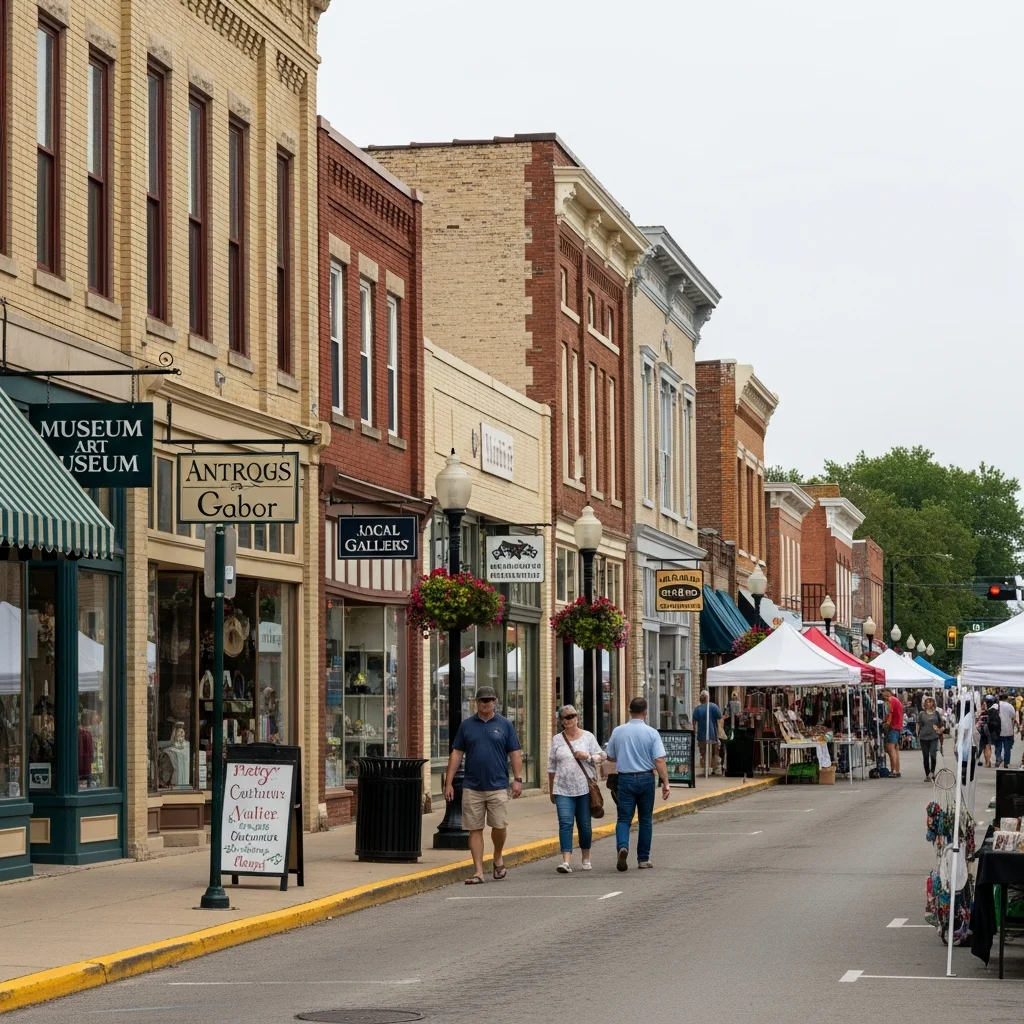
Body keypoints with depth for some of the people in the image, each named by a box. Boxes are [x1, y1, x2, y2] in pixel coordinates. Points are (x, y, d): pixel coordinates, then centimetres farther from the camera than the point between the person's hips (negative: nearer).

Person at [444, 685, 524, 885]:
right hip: (472, 787, 1)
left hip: (498, 786, -1)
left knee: (499, 826, -4)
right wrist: (449, 782, 4)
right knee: (475, 829, 1)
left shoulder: (505, 725, 5)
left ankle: (498, 858, 23)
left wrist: (518, 779, -5)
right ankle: (478, 871, 5)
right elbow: (456, 754, 9)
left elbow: (515, 754, 5)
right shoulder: (466, 725, 8)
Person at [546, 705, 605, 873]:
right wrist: (551, 790, 12)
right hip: (563, 790, 0)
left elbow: (601, 756, 7)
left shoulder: (588, 737, 5)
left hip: (584, 788, 0)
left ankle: (586, 859, 24)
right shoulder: (557, 740, 7)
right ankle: (566, 861, -19)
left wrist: (588, 756, -14)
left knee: (584, 825, 8)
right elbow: (551, 767, 12)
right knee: (565, 823, -12)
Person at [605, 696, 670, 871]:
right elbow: (659, 760, -13)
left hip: (625, 779, 1)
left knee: (624, 818, 2)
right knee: (645, 820, 12)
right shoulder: (651, 733, -7)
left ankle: (622, 846, -26)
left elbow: (610, 757, 10)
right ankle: (643, 859, 17)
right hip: (646, 778, -1)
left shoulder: (617, 732, -1)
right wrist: (665, 783, -11)